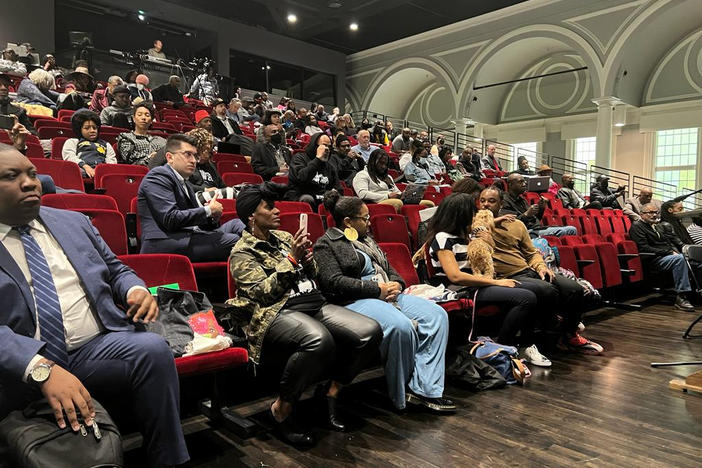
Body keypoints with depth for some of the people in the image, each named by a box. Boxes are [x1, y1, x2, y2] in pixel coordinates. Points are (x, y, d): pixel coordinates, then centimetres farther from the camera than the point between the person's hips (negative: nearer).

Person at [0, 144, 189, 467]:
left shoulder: (73, 221, 17)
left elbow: (115, 271, 23)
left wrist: (136, 290, -1)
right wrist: (43, 369, -28)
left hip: (97, 347, 4)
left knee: (153, 349, -28)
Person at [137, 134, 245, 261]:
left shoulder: (186, 186, 25)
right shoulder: (159, 175, -3)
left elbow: (198, 222, 23)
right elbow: (170, 219, -16)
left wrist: (213, 216, 1)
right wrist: (208, 210, -9)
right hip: (164, 244, -9)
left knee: (235, 224, -5)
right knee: (232, 241, -23)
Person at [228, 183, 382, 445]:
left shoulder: (284, 237, 21)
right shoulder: (242, 253, 3)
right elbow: (263, 292, -10)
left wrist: (307, 260, 3)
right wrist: (291, 259, -13)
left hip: (316, 305, 7)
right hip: (278, 313, -6)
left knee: (370, 332, -17)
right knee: (319, 340, -39)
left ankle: (332, 394, 2)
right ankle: (281, 410, -15)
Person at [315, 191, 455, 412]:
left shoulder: (366, 240, 25)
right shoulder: (326, 244, 0)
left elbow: (389, 268, 27)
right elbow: (333, 281, -13)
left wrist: (396, 284, 1)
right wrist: (377, 290, -15)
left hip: (387, 294, 8)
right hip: (355, 301, -8)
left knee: (437, 315, -13)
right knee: (401, 325, -34)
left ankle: (424, 389, -17)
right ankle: (401, 395, -11)